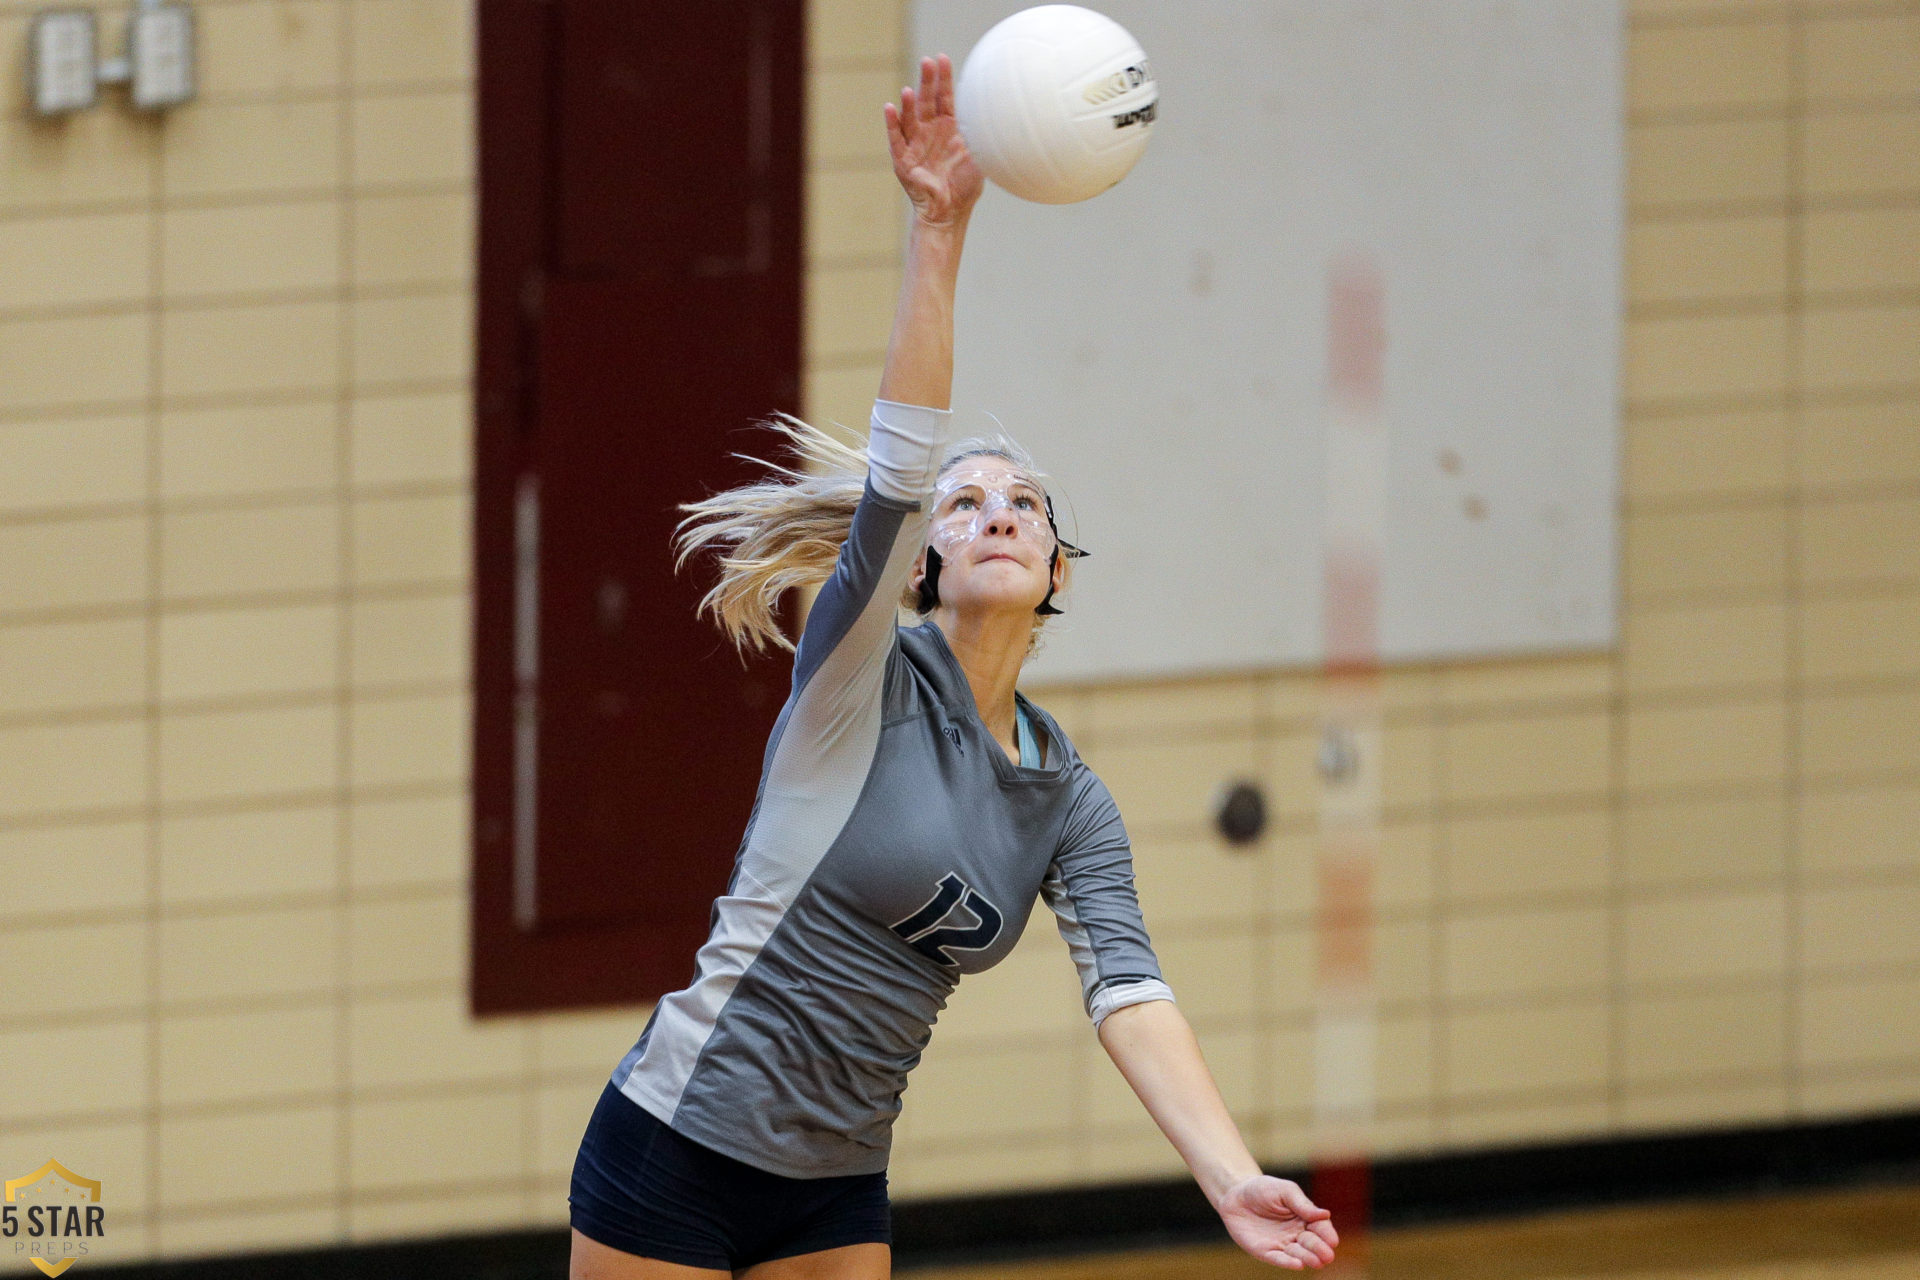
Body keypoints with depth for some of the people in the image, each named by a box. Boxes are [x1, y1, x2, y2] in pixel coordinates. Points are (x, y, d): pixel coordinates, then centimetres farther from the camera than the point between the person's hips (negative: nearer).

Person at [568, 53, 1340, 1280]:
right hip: (676, 1146, -6)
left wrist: (1232, 1177, -24)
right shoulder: (866, 680, -8)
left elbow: (1129, 990, -7)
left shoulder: (1067, 800, 6)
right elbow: (899, 464, -23)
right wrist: (939, 231, -36)